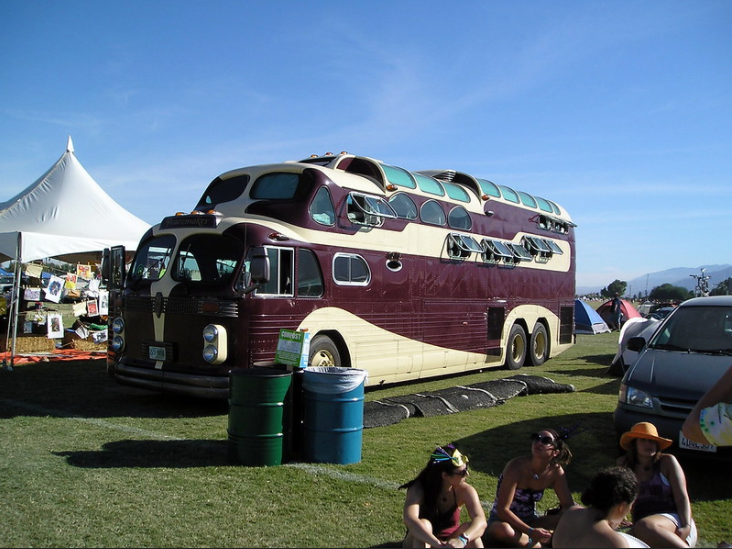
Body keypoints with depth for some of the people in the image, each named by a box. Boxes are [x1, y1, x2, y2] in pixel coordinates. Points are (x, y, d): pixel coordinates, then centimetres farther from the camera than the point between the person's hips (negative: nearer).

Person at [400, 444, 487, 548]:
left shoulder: (464, 490, -19)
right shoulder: (418, 490, -26)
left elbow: (481, 521, -33)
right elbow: (409, 519, -44)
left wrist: (462, 539, -54)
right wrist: (439, 544, -57)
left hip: (451, 542, 2)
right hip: (422, 543, -2)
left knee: (469, 528, -28)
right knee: (423, 525, -34)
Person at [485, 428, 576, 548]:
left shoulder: (556, 471, -11)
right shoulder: (516, 467, -26)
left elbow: (569, 506, -6)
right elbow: (502, 510, -28)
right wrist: (531, 532, -35)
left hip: (530, 521, 5)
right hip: (503, 519, -5)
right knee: (501, 530, -41)